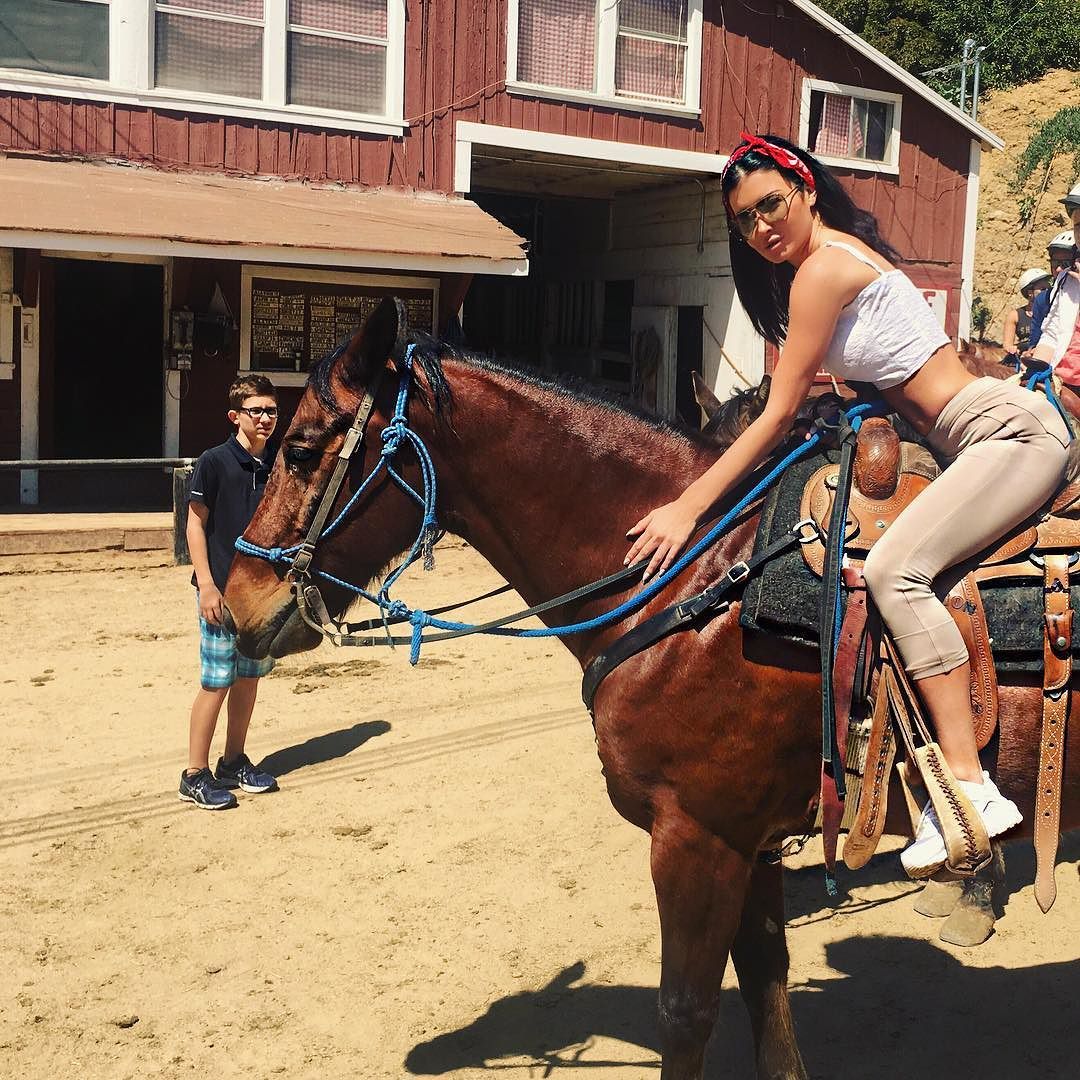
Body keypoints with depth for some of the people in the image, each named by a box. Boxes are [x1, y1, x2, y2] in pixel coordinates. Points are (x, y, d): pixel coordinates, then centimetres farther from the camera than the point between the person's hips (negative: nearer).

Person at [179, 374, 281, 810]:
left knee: (249, 677, 13)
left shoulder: (277, 466, 7)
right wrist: (206, 585, -14)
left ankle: (234, 763, 26)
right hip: (223, 591, -6)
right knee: (217, 682, -3)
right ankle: (195, 775, 7)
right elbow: (195, 524, -8)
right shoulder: (215, 462, -8)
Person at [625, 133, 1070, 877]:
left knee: (895, 569, -26)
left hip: (1010, 430, -11)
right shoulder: (843, 253, 16)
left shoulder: (822, 268, -14)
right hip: (997, 436, 11)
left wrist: (688, 508, -14)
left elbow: (778, 417, -15)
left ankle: (970, 788, -29)